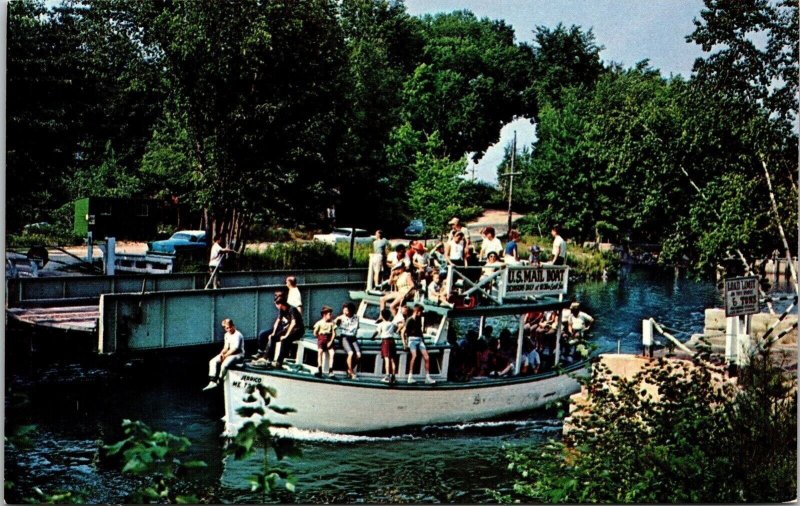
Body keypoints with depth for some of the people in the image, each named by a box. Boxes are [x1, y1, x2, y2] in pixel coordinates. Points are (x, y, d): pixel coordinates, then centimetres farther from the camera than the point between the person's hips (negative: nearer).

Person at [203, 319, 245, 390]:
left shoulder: (237, 335, -14)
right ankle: (212, 382, -14)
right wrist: (222, 353, -5)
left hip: (238, 354, -9)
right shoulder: (227, 335, 13)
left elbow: (235, 349, -18)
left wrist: (225, 355, -14)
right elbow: (226, 347, 16)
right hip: (228, 354, 9)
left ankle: (218, 381, -13)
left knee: (224, 364, -33)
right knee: (212, 361, -6)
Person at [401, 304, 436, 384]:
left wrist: (423, 340, 25)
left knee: (426, 357, -2)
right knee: (414, 355, -26)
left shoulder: (419, 319, 14)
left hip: (420, 339, 7)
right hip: (412, 339, -7)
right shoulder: (409, 320, -8)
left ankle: (427, 377, 5)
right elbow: (402, 333, -9)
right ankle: (410, 377, -23)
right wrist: (404, 343, -14)